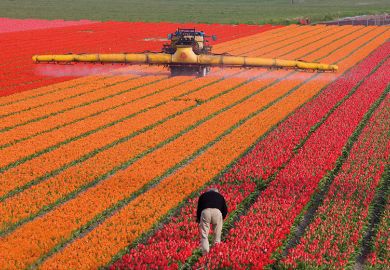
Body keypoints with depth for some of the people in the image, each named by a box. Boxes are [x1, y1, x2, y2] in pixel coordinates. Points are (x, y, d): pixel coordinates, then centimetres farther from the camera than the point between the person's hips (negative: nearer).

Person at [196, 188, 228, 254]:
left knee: (204, 234, 5)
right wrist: (221, 219, 37)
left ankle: (205, 252, -4)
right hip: (217, 211, 0)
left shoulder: (203, 195, 33)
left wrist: (198, 220, 38)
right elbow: (225, 210, 24)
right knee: (217, 234, 16)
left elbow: (199, 209, 27)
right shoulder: (220, 196, 34)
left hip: (205, 211, 0)